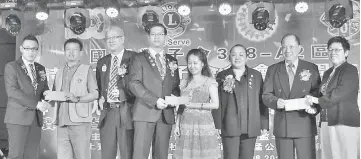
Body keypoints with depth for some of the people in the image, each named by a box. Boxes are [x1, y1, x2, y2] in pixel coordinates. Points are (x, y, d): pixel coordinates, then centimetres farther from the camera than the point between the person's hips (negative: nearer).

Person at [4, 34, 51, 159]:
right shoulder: (11, 67, -1)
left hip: (36, 119, 5)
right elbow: (12, 91, -12)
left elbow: (45, 89, 16)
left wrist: (45, 101, -8)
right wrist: (36, 104, -18)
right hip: (18, 118, -5)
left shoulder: (41, 68, 16)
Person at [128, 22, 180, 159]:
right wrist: (155, 100, -16)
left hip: (166, 113, 4)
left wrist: (174, 97, -4)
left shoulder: (172, 60, 17)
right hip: (145, 112, -4)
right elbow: (134, 83, -6)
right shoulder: (139, 58, 5)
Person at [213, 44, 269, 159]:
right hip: (229, 128, -1)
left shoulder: (256, 76, 8)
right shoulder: (222, 76, 5)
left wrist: (264, 125, 2)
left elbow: (262, 102, 6)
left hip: (251, 128, 2)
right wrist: (218, 125, -3)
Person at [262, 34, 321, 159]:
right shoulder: (272, 70, 9)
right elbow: (266, 95, 5)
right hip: (281, 126, 2)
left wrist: (314, 107, -19)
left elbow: (318, 93, 2)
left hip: (305, 126, -1)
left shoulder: (311, 68, 5)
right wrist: (276, 102, -17)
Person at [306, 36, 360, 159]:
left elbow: (340, 92, -18)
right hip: (328, 122, 7)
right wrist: (314, 106, 3)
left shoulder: (350, 70, -6)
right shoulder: (327, 73, 19)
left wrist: (318, 100, -14)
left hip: (345, 123, -7)